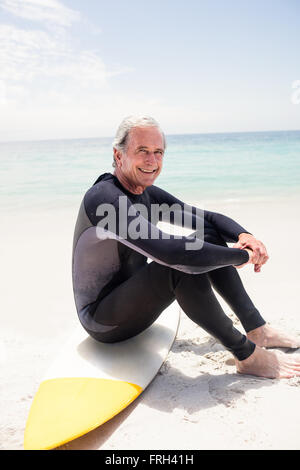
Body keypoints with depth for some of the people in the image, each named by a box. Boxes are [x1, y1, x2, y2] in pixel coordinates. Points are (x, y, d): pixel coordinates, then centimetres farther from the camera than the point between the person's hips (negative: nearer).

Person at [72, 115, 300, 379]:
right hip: (103, 322, -8)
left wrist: (245, 236, -17)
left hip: (134, 303, 9)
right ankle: (247, 355, -18)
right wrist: (241, 256, -27)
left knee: (208, 235, -2)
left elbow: (210, 218, 5)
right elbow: (168, 250, -37)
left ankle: (257, 330, 0)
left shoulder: (148, 194, 3)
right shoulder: (104, 197, -25)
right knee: (181, 264, -33)